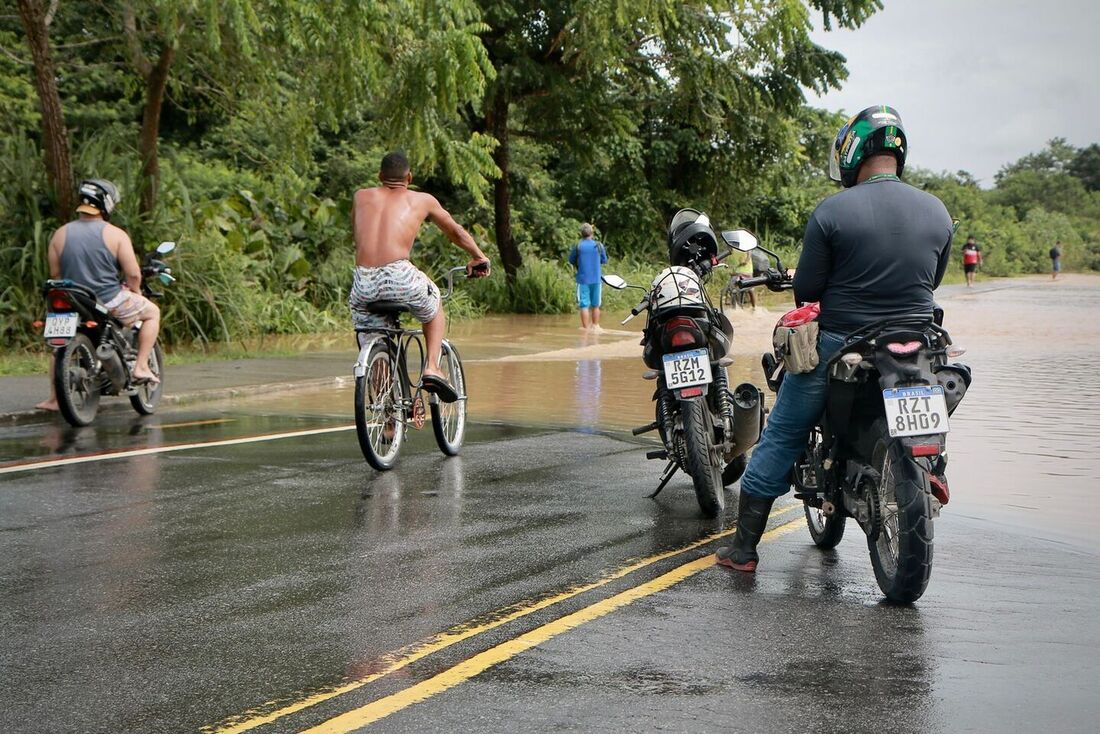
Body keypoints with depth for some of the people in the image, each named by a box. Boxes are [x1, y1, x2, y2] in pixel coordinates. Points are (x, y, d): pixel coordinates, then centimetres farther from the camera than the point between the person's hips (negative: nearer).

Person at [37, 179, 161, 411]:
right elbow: (133, 274, -8)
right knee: (152, 312, 20)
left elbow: (55, 274, 8)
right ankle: (141, 366, 10)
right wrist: (135, 294, 12)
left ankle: (54, 399, 22)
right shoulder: (115, 234, -7)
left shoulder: (59, 235, 3)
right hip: (110, 303, -4)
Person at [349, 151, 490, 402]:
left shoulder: (362, 197, 22)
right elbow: (456, 232, 34)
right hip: (400, 277, -1)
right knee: (435, 307, 30)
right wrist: (479, 257, 50)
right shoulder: (422, 200, 20)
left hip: (363, 282, 1)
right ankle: (432, 367, 14)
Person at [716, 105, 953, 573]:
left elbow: (806, 290, -10)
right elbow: (933, 282, 13)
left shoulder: (832, 212, -13)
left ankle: (743, 547, 13)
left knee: (781, 438, 10)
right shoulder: (937, 212, 1)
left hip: (836, 347, -3)